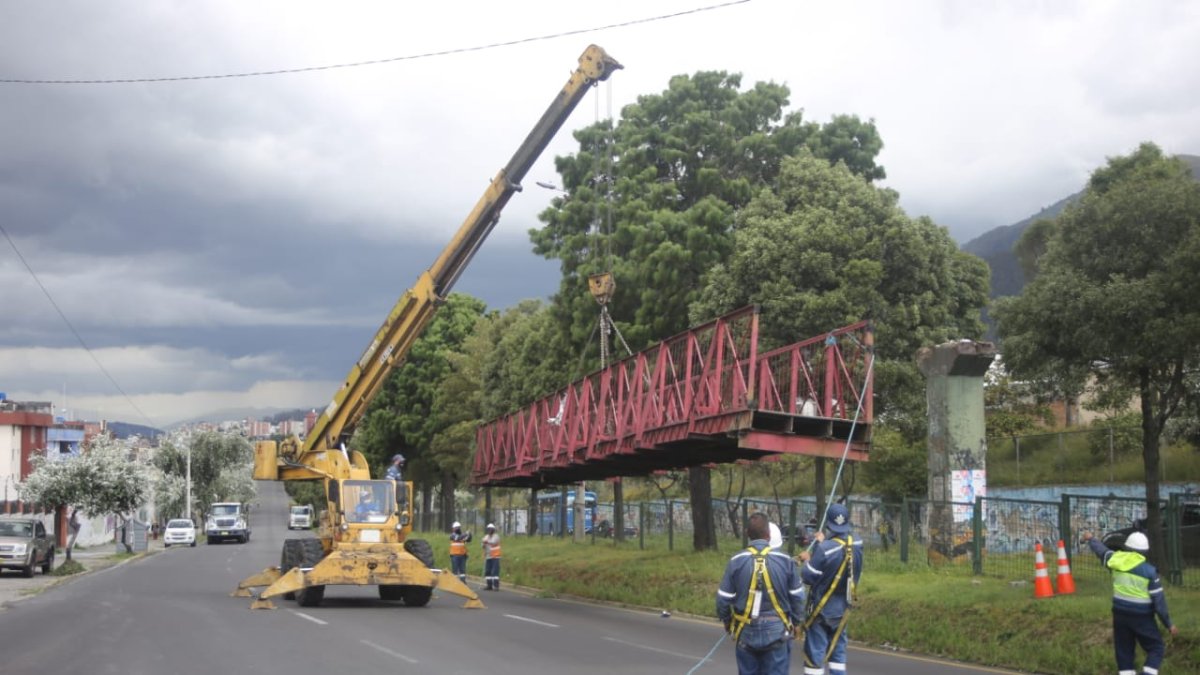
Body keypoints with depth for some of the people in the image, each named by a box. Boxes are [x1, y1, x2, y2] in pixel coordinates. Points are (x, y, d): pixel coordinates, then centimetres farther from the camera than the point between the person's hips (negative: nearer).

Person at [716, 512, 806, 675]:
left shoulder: (736, 561, -8)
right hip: (777, 631, -1)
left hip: (746, 632, 1)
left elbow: (723, 599, -3)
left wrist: (727, 623, 16)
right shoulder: (785, 560, -9)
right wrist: (795, 622, 16)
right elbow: (797, 597, -1)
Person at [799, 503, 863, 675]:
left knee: (815, 654, 2)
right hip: (842, 609, 6)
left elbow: (808, 577, -18)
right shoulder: (857, 544, -8)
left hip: (821, 609, -6)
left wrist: (807, 561, 1)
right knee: (838, 650, 18)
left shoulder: (825, 548, -25)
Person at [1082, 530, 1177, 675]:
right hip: (1142, 617, -4)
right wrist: (1168, 624, -2)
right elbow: (1158, 599, -10)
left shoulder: (1116, 560, -3)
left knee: (1124, 651, 13)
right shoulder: (1149, 571, -13)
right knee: (1156, 648, 7)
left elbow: (1101, 550, 19)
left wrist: (1090, 539, 40)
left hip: (1120, 614, 4)